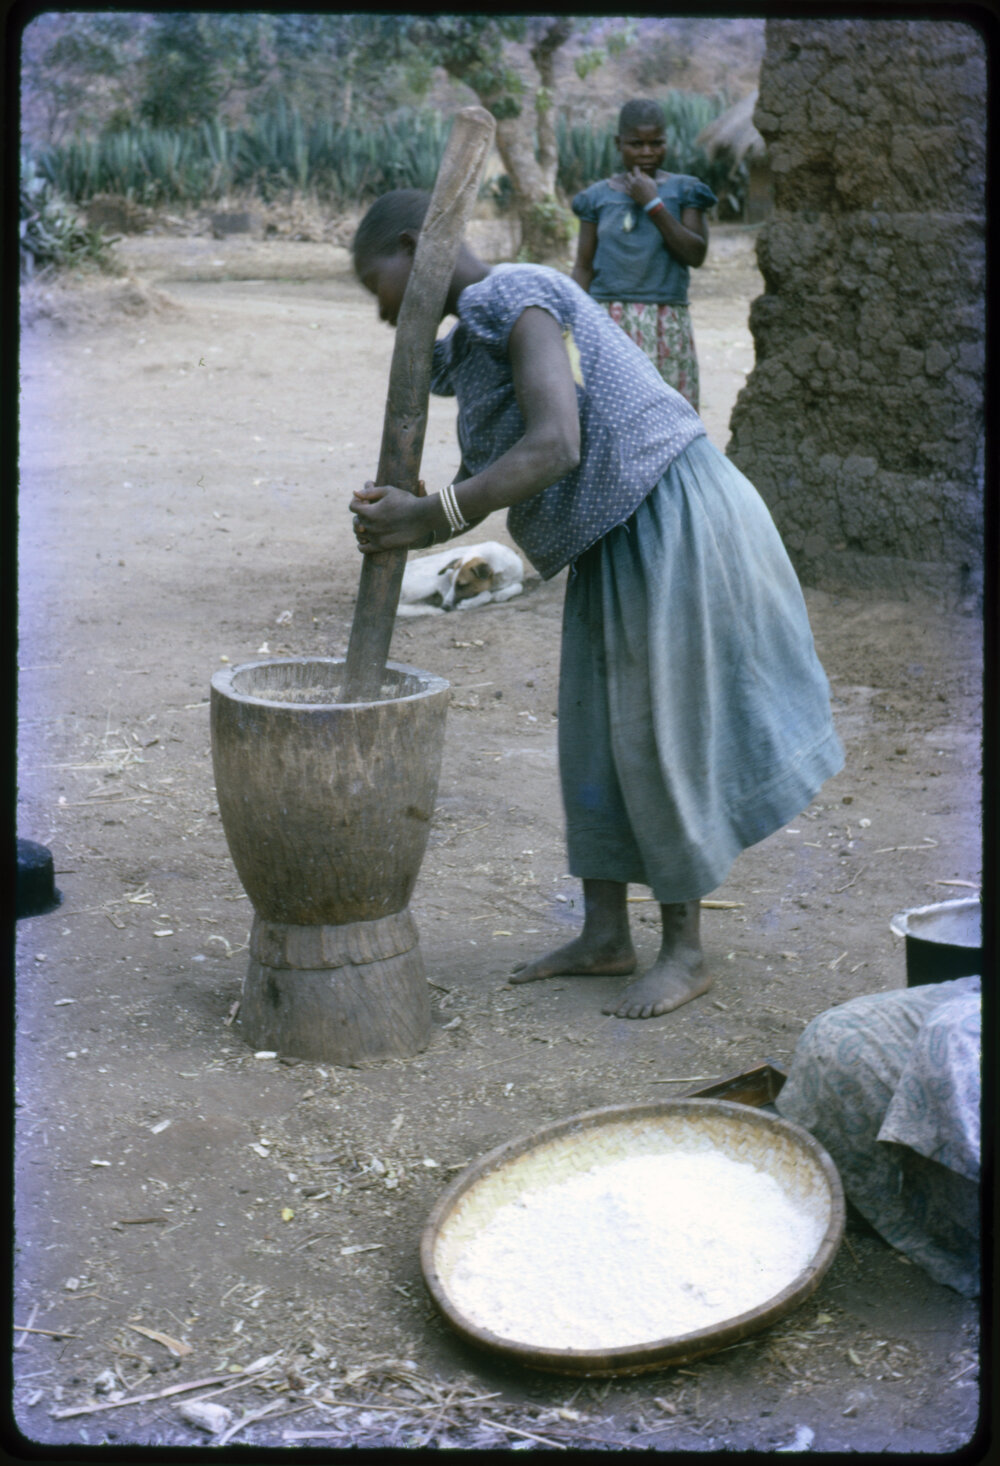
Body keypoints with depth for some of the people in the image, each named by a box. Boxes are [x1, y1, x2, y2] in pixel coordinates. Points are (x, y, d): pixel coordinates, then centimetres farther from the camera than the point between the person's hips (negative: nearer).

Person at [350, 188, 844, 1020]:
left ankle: (685, 951, 12)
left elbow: (554, 449, -31)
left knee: (662, 735, -2)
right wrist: (402, 526, -9)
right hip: (618, 537, 10)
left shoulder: (516, 299, -18)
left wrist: (427, 518, -33)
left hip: (671, 522, -10)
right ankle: (605, 938, 21)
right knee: (596, 729, 11)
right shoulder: (476, 341, 13)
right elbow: (481, 489, 11)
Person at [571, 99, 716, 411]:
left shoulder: (683, 191, 6)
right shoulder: (599, 197, 9)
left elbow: (696, 254, -5)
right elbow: (584, 268, 10)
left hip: (665, 324, -1)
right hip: (609, 321, 1)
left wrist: (653, 204, -8)